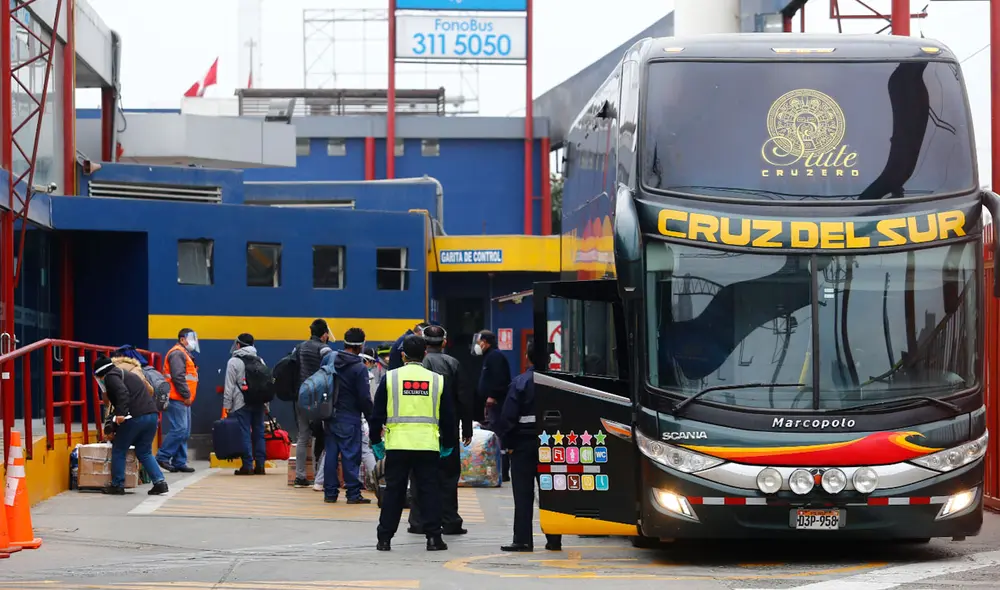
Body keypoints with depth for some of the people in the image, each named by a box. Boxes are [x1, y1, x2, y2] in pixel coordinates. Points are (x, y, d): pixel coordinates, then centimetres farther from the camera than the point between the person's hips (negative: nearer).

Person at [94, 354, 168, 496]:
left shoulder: (110, 376, 2)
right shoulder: (128, 374, 29)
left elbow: (122, 393, -17)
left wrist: (121, 413, -26)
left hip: (134, 418, -8)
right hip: (152, 415, 8)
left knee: (119, 451, 8)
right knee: (144, 452, 16)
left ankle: (117, 485, 13)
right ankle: (160, 482, 3)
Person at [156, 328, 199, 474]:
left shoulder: (185, 355, 23)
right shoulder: (177, 354, -11)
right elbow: (178, 377, -20)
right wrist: (186, 395, -18)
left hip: (183, 401, 11)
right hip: (176, 400, -11)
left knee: (184, 432, 10)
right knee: (178, 429, -15)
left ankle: (180, 462, 12)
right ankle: (162, 457, -10)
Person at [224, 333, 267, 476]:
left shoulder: (234, 361, -3)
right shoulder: (259, 361, 14)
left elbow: (229, 385, -7)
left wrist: (227, 404, -5)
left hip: (241, 404, -5)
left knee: (244, 434, -5)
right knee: (258, 433, 8)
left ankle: (247, 465, -7)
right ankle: (260, 465, 7)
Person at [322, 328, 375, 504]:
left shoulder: (328, 359, 3)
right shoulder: (359, 368, -13)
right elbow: (364, 398, -12)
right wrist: (371, 418, -1)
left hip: (330, 415, 5)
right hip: (349, 418, -5)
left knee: (331, 453, 10)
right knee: (351, 454, -1)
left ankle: (330, 492, 12)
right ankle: (353, 494, -1)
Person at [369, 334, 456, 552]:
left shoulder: (390, 378, 1)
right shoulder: (436, 380, 5)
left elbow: (378, 413, 3)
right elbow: (447, 416, 9)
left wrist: (376, 441, 14)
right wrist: (447, 445, 20)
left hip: (397, 444, 0)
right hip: (428, 445, 0)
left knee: (393, 491, 6)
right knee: (429, 490, 5)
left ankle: (384, 538, 8)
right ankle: (433, 537, 1)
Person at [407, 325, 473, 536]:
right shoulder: (453, 364, -1)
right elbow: (465, 399, 1)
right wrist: (467, 430, 7)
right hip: (447, 431, 1)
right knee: (448, 476, 7)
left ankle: (419, 522, 4)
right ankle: (450, 522, 5)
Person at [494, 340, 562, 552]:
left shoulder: (520, 383, -9)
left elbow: (508, 416, -12)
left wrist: (507, 442, -3)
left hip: (524, 442, -3)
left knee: (523, 493, 1)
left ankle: (523, 540, -2)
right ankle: (554, 539, 11)